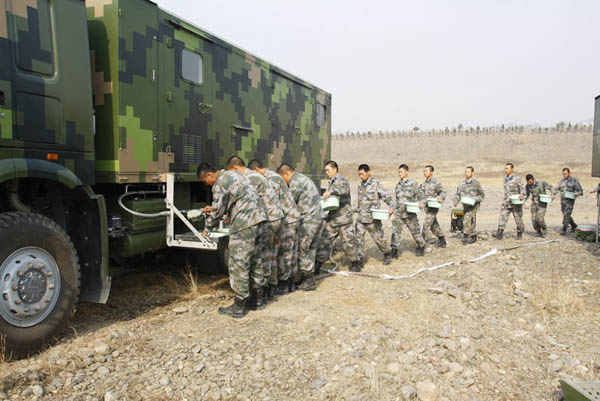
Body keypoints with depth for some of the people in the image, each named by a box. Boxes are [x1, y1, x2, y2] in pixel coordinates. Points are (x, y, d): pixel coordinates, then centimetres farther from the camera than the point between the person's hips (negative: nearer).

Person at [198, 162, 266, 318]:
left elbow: (218, 211, -7)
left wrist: (208, 228, 10)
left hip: (244, 224, -10)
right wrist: (213, 209, 31)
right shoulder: (232, 174, 18)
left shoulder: (220, 184, -11)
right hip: (256, 218, 10)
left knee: (239, 263, -2)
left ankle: (239, 306, 6)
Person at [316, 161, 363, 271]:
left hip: (344, 217, -7)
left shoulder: (342, 180, -6)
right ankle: (317, 264, 5)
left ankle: (356, 263, 20)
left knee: (348, 241, 1)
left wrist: (331, 191, -39)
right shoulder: (331, 183, 19)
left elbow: (345, 189, -29)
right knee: (325, 241, 2)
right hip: (332, 218, 7)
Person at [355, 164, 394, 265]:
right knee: (359, 237, -1)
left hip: (373, 218, -5)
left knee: (378, 237, 4)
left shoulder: (376, 184, -7)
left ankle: (387, 254, 26)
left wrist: (391, 207, -23)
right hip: (361, 218, 6)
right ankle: (359, 257, 7)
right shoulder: (360, 186, 12)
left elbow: (386, 196, -11)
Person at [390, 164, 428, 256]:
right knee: (395, 230, -9)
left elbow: (420, 194, -5)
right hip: (399, 212, 4)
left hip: (409, 213, -4)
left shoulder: (413, 183, -3)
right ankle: (394, 250, -7)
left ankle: (421, 246, 30)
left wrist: (422, 202, -23)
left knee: (415, 230, 8)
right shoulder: (398, 185, 14)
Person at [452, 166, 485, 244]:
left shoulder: (476, 183, -4)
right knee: (471, 222, 13)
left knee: (467, 218, -22)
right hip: (465, 205, 5)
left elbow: (482, 195, 1)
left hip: (473, 205, -5)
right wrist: (455, 201, -8)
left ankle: (466, 236, -20)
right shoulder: (462, 184, 9)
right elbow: (457, 194, 11)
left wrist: (475, 200, -16)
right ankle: (473, 236, 26)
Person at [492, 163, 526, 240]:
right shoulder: (505, 179, 13)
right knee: (503, 216, -10)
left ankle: (519, 233, 24)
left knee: (518, 218, 7)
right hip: (506, 202, 4)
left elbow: (522, 187, -15)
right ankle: (499, 233, -16)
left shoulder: (517, 178, -5)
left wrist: (522, 194, -34)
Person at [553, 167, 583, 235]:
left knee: (566, 214, -11)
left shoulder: (574, 180, -4)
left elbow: (580, 191, -4)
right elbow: (557, 189, 17)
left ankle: (564, 229, -6)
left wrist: (576, 194, -26)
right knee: (565, 214, 13)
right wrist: (554, 194, -3)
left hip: (570, 200, -5)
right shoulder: (562, 181, 10)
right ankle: (573, 225, 35)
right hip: (562, 200, 5)